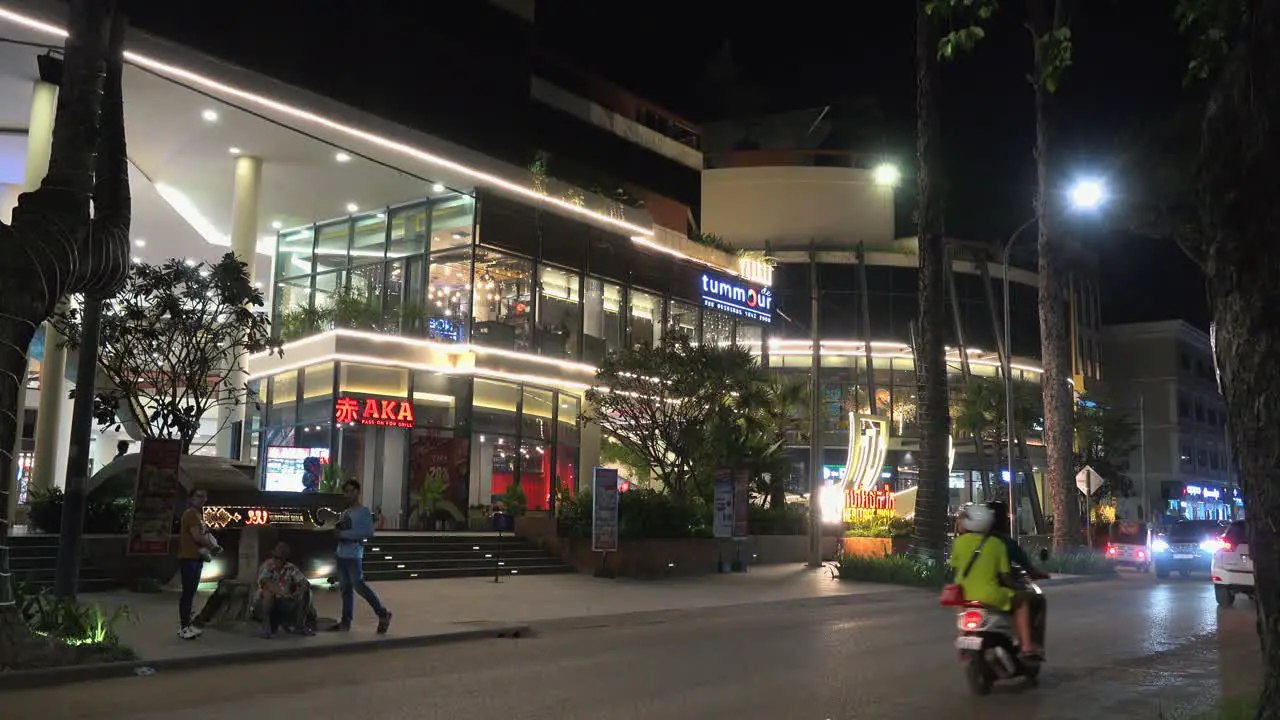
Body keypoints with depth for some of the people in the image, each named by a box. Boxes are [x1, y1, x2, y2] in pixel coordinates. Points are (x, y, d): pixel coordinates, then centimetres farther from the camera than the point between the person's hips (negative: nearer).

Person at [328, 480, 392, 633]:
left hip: (354, 556, -8)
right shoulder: (345, 512, 15)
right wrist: (338, 531, 3)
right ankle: (346, 621, 12)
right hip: (341, 555, 8)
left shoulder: (364, 511, -8)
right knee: (345, 588, 8)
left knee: (359, 585, -7)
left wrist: (346, 533, -17)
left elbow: (369, 532, -17)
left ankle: (383, 614, 4)